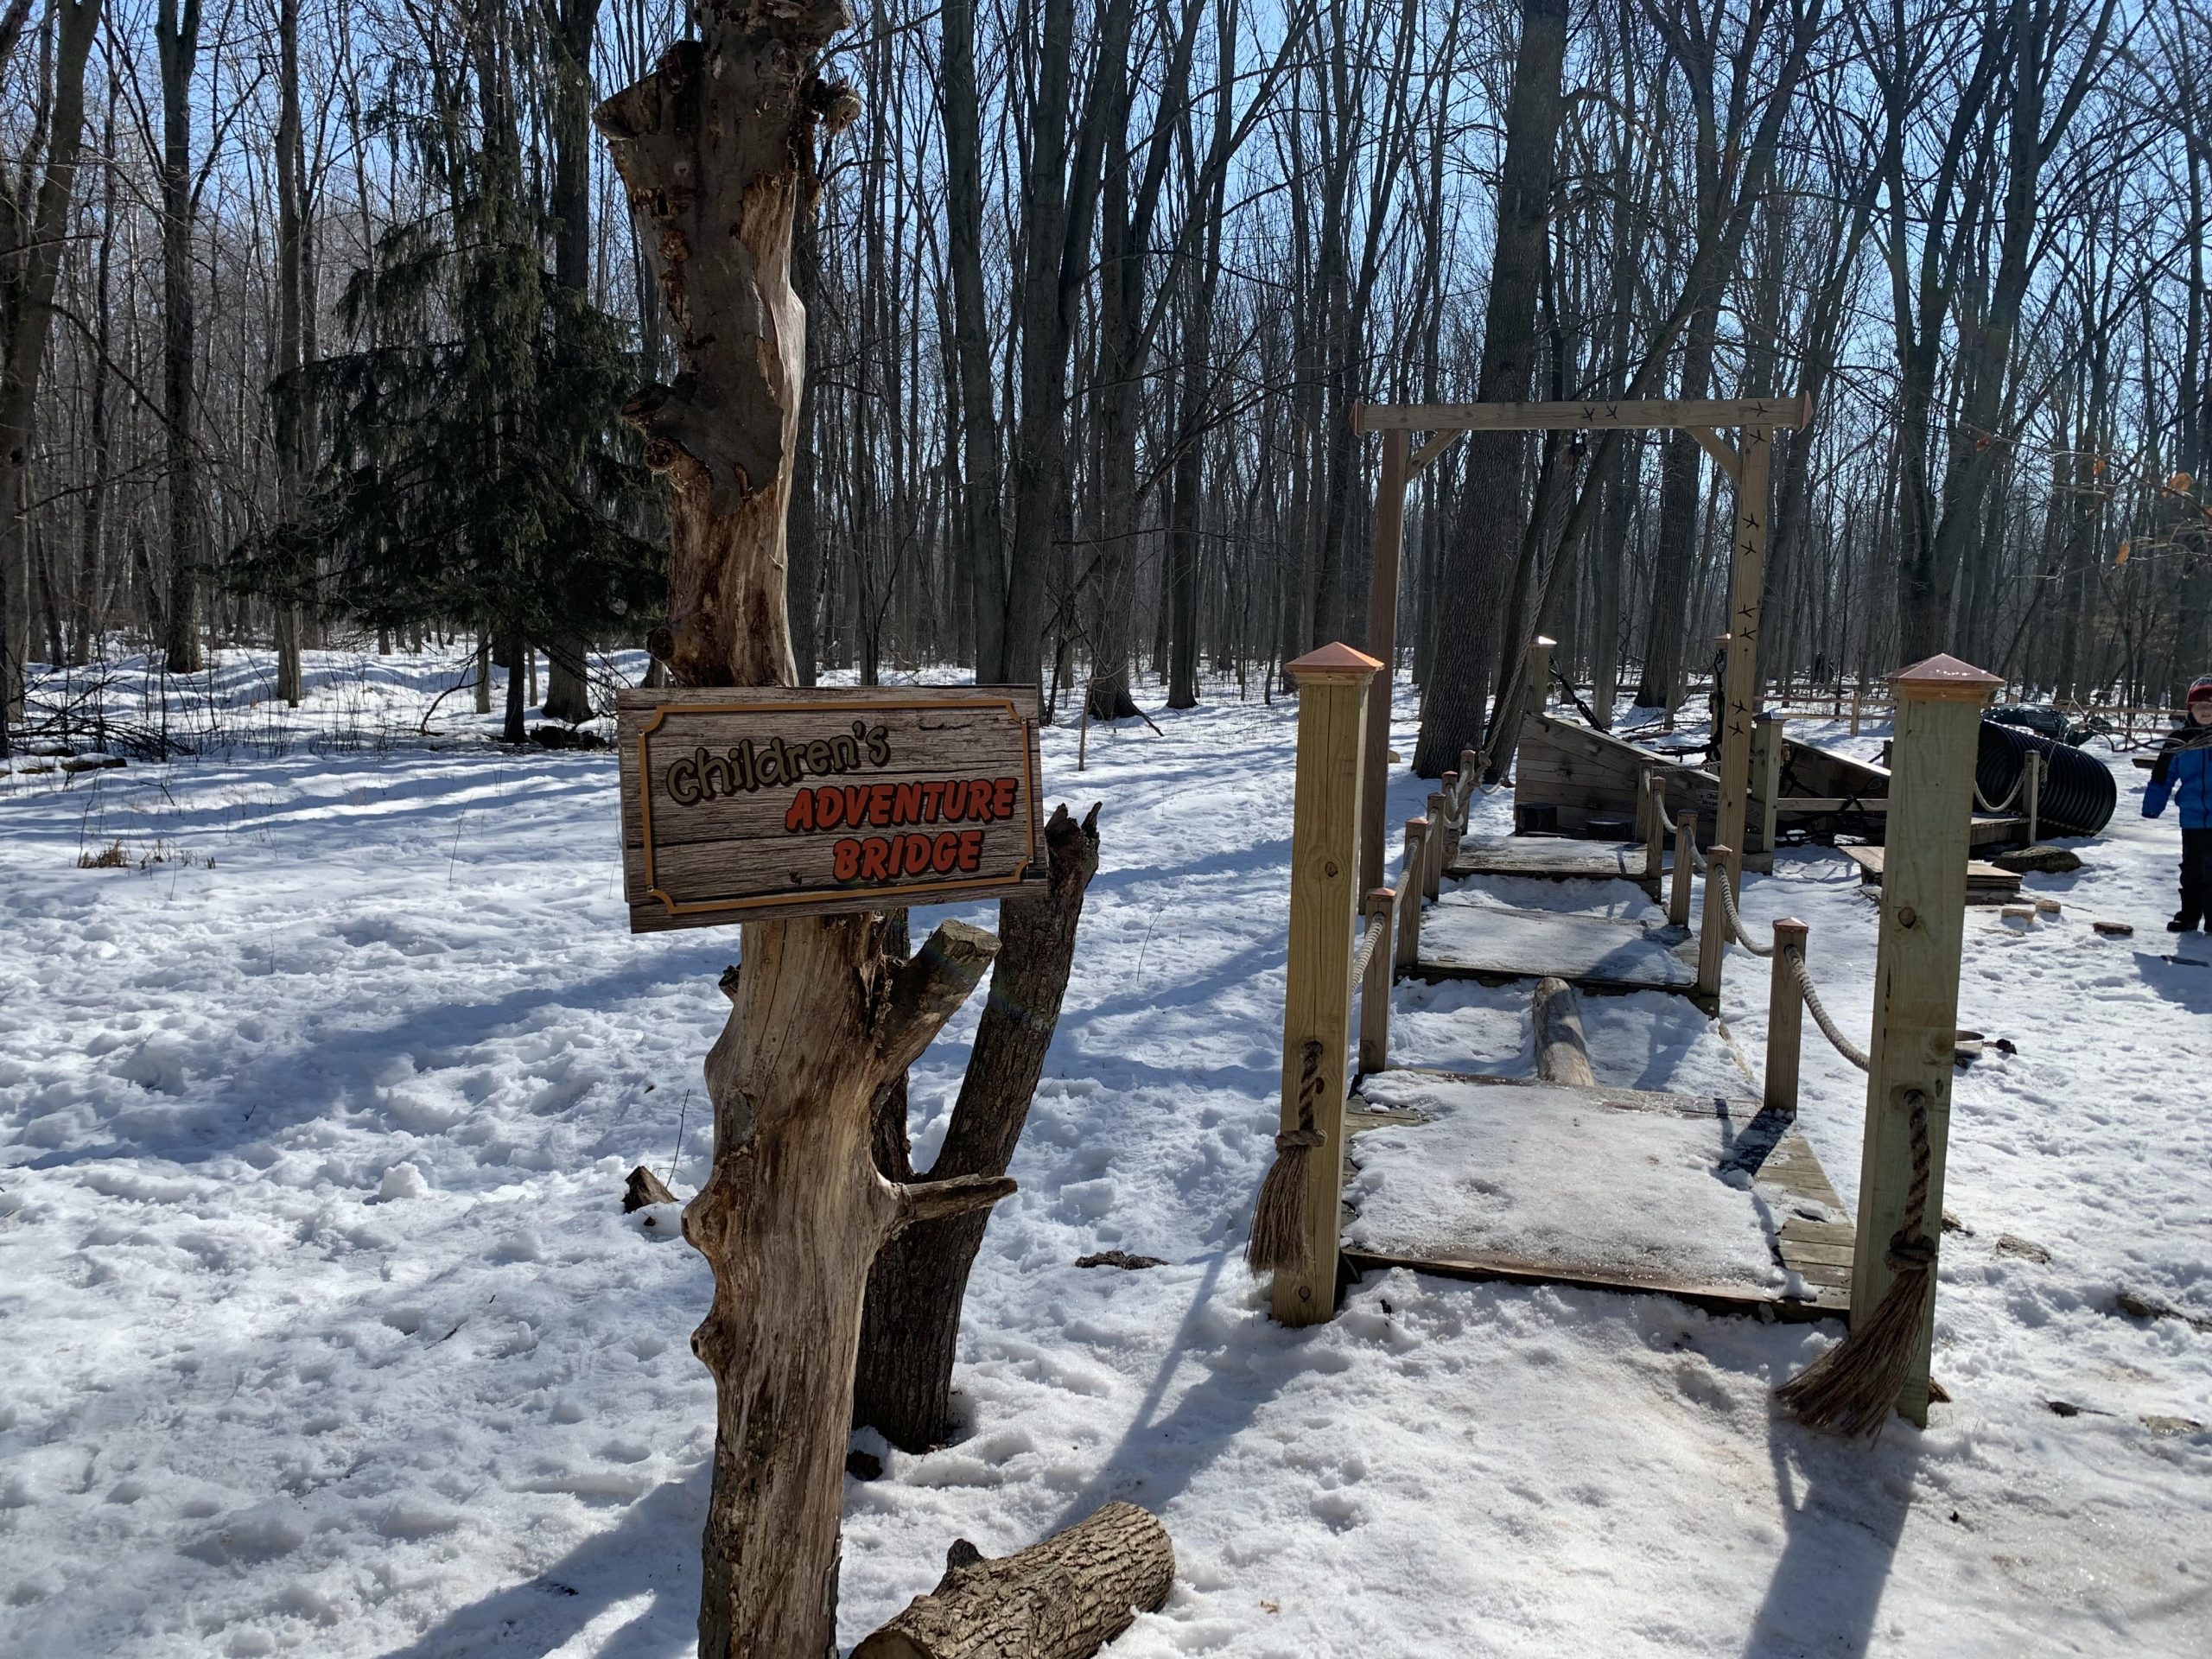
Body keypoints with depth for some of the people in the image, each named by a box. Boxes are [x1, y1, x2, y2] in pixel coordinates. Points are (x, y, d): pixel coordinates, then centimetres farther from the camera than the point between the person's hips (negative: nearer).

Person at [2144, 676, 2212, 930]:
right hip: (2192, 818, 2)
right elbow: (2162, 776, 5)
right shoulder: (2180, 740, 0)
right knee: (2191, 869, 13)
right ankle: (2189, 914, 24)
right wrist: (2152, 806, 4)